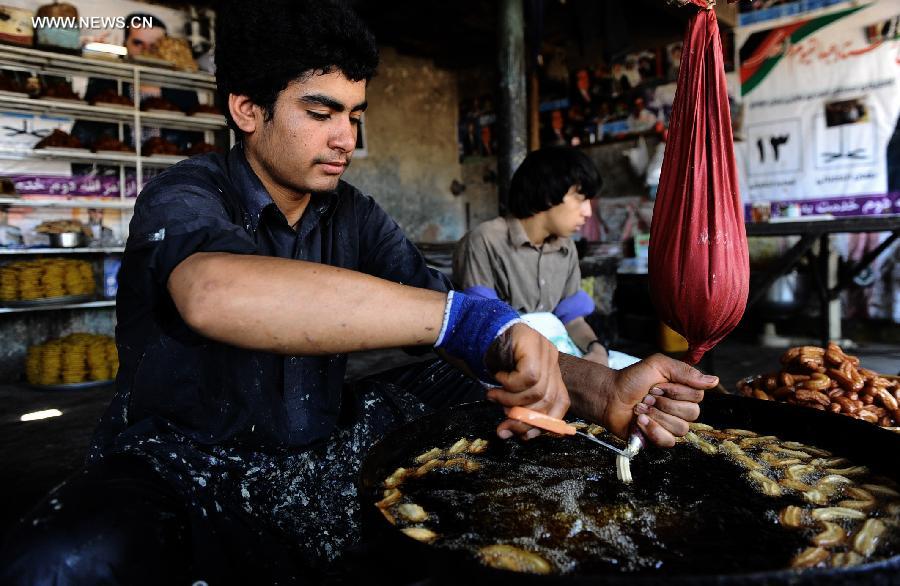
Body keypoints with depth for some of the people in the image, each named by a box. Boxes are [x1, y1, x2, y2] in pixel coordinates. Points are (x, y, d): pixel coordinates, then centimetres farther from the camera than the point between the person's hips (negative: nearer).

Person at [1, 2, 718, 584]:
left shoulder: (358, 218, 2)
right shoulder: (185, 196, -14)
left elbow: (485, 344, -6)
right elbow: (214, 294, -41)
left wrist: (600, 388, -24)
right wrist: (466, 316, -47)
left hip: (316, 454, 5)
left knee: (476, 398, -7)